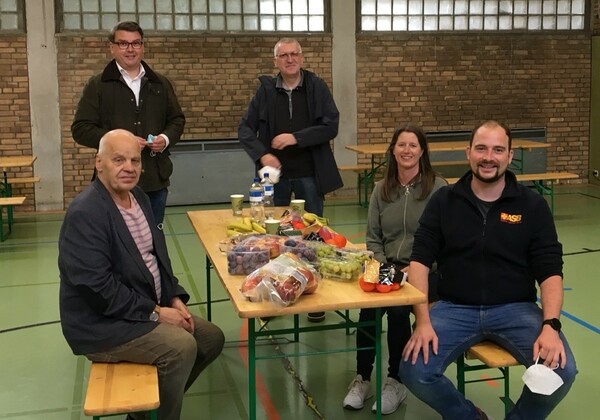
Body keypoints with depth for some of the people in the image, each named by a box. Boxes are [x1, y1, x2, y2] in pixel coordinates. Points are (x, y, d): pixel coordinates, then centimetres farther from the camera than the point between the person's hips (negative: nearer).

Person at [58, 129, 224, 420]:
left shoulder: (139, 197, 7)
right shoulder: (85, 213, -22)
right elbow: (97, 286, -27)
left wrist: (174, 298, 0)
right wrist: (155, 312, -21)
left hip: (150, 308, 10)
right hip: (102, 322, -9)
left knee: (212, 338, 7)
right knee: (181, 346, -25)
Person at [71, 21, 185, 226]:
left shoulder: (160, 83, 11)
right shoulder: (97, 85, 0)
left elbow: (177, 119, 17)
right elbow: (81, 129, -5)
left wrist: (166, 138, -5)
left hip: (155, 180, 4)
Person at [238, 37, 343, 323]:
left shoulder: (317, 87, -3)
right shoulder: (266, 90, 2)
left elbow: (331, 126, -10)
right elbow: (245, 129, 1)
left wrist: (296, 137, -19)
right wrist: (262, 155, -14)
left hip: (310, 174, -1)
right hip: (276, 173, 2)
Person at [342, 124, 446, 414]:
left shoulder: (438, 188, -4)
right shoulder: (381, 189, 10)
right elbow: (373, 237, 12)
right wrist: (382, 267, -5)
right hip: (388, 267, 3)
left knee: (397, 308, -31)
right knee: (368, 304, -28)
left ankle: (395, 382, -10)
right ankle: (362, 378, -10)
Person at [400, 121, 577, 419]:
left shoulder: (532, 205, 3)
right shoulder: (443, 201, 4)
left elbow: (550, 271, -1)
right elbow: (420, 261, -2)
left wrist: (551, 325, -19)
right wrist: (423, 321, -16)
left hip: (515, 308, 0)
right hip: (454, 308, 0)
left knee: (562, 371, -24)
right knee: (414, 371, -23)